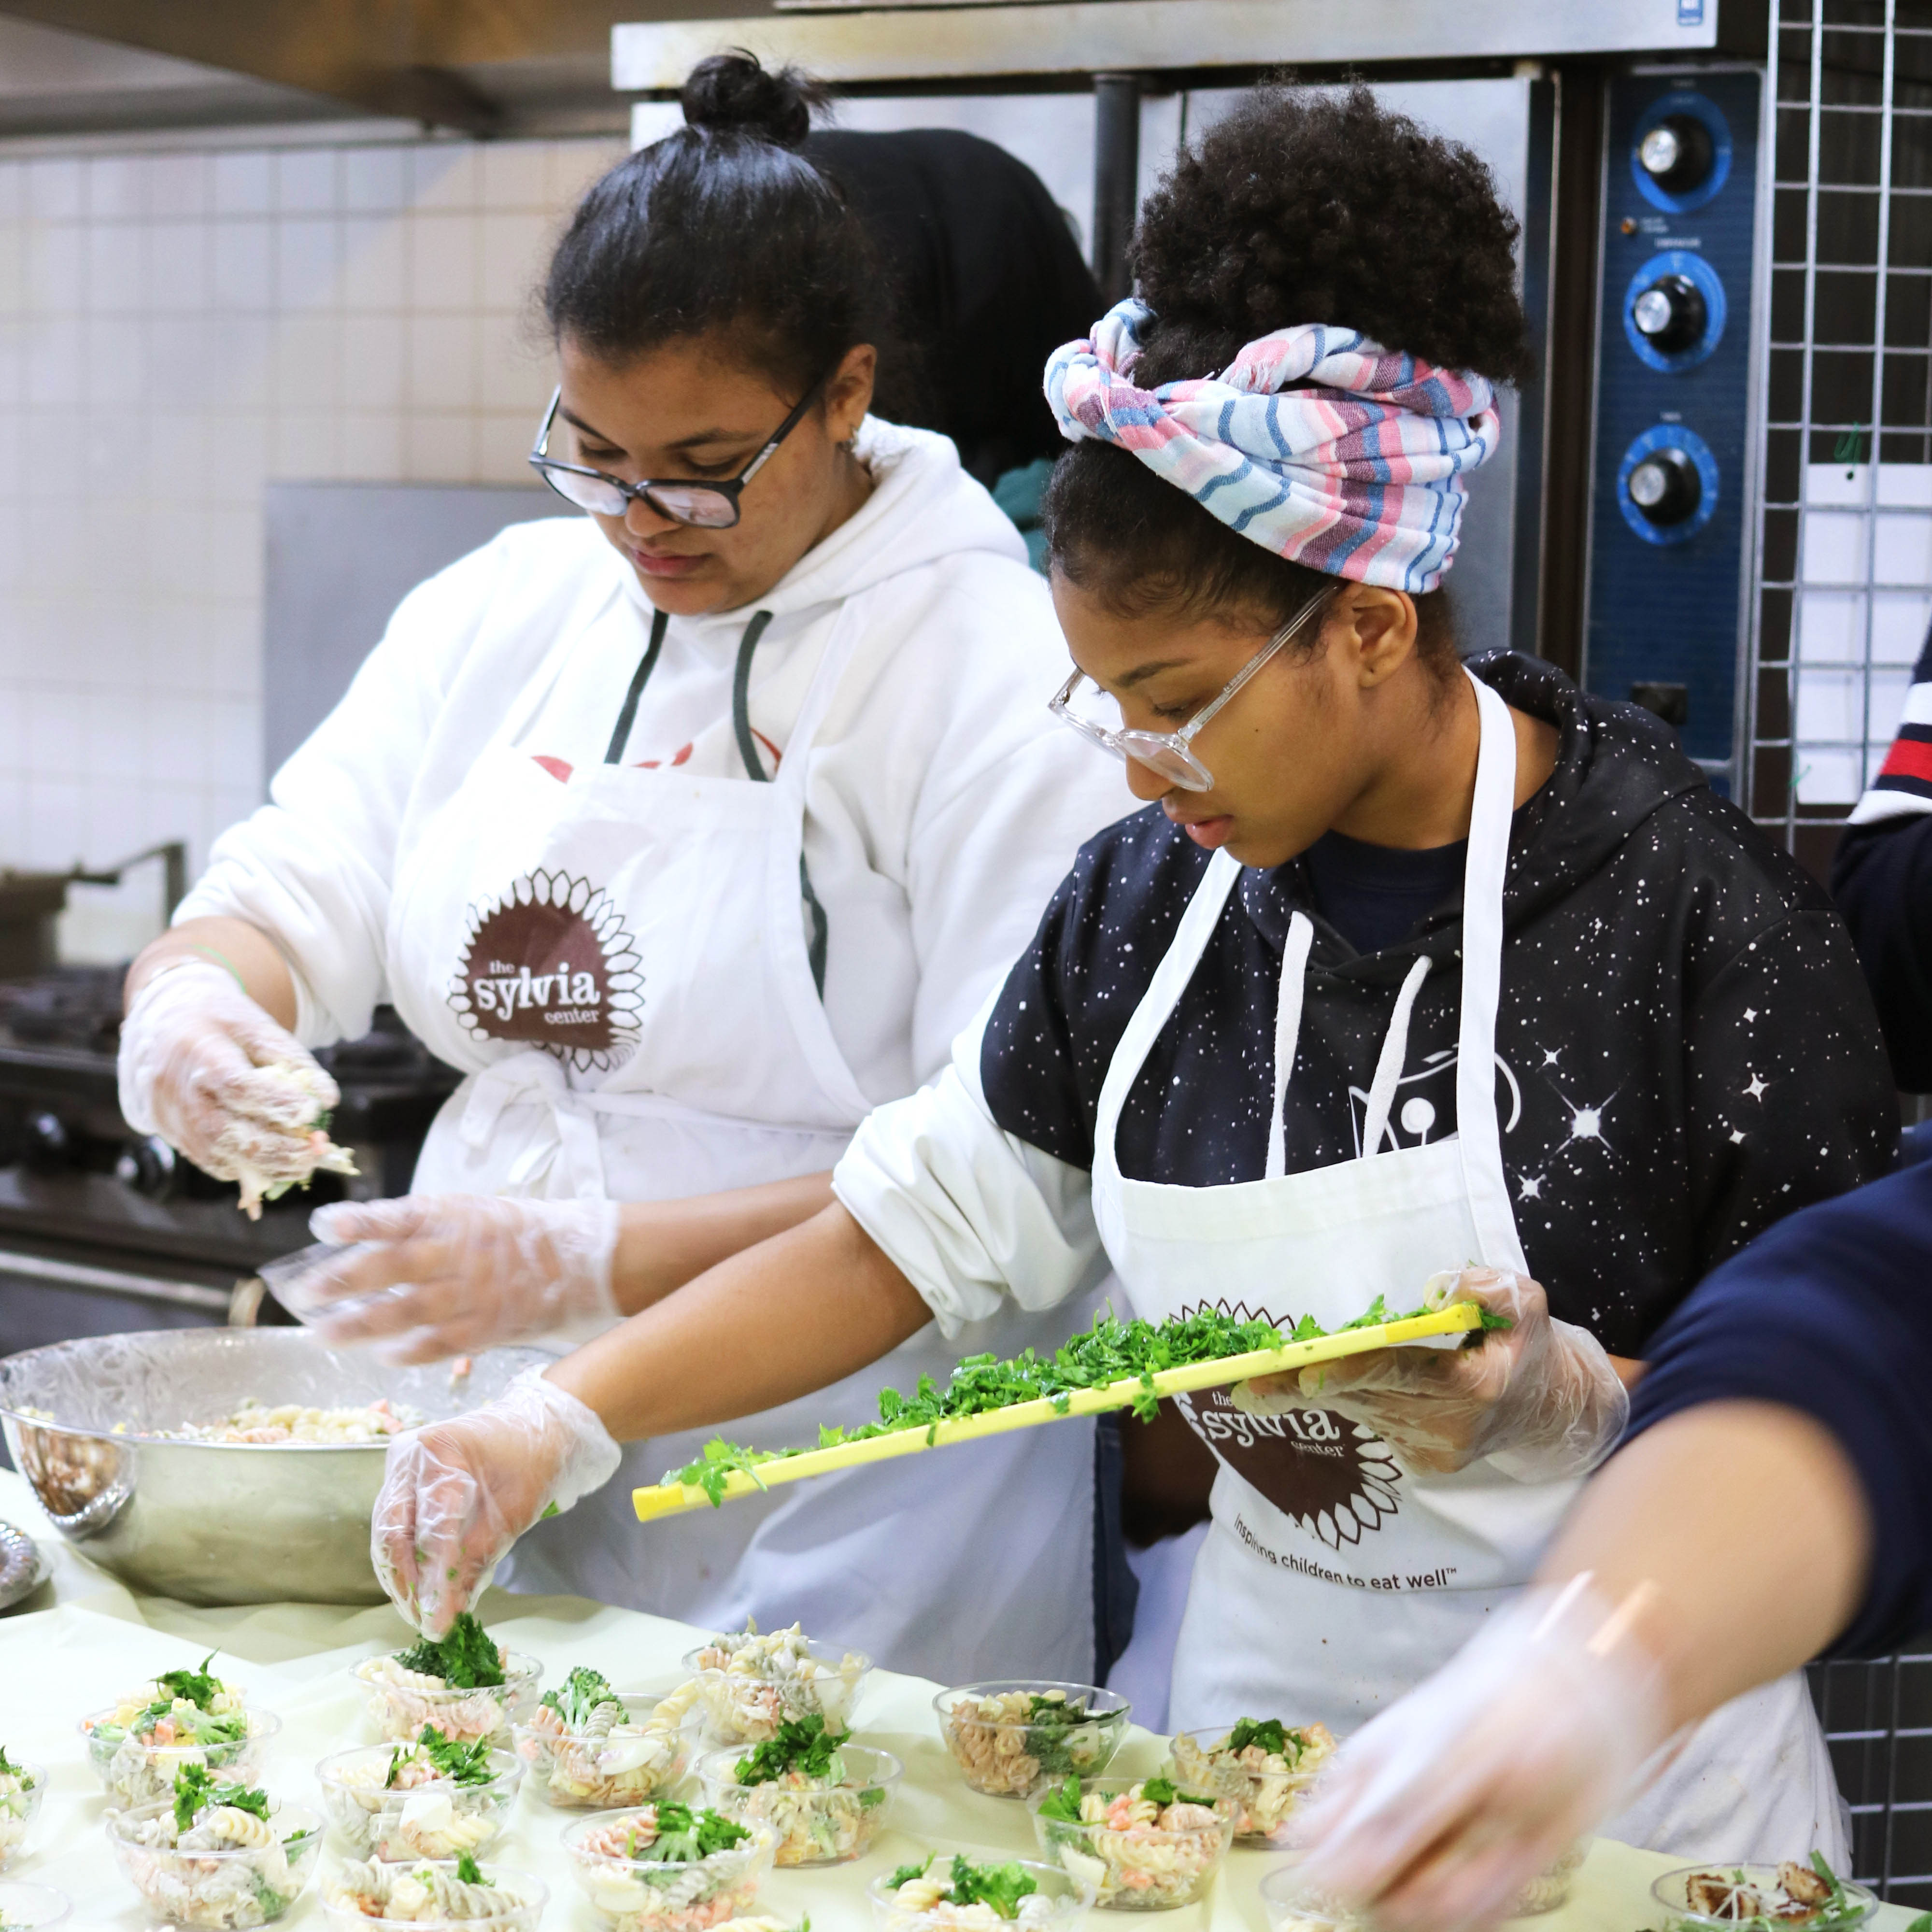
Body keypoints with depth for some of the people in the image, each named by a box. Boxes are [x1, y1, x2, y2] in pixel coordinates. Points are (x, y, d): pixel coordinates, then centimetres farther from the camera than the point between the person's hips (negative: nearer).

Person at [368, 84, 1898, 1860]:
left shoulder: (1684, 906, -17)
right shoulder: (1149, 898, -2)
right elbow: (916, 1230, 1)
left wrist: (1563, 1396, -28)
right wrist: (550, 1431, -8)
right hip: (1255, 1700, 4)